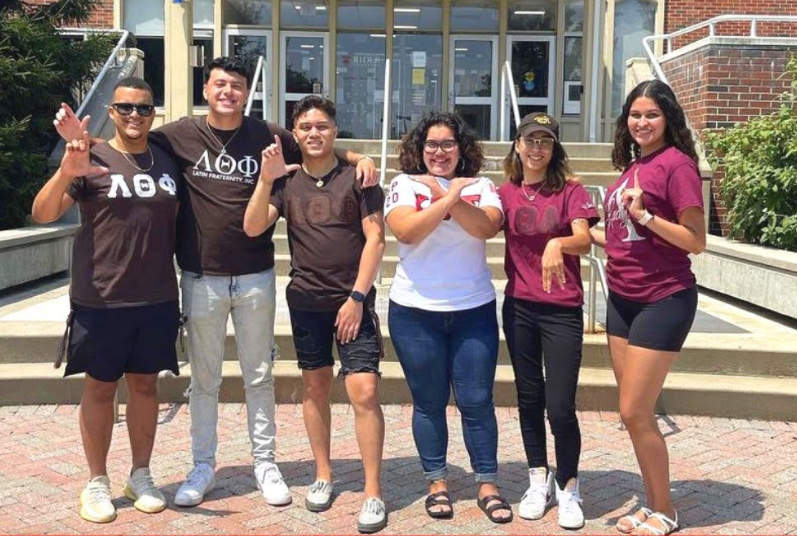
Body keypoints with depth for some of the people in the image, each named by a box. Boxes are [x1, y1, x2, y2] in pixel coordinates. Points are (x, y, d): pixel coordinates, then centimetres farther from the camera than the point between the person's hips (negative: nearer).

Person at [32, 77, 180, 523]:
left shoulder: (168, 162, 7)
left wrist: (183, 272, 13)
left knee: (145, 385, 12)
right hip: (101, 300, -3)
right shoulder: (92, 161, -6)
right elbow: (43, 214, -15)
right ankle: (97, 482, 21)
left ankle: (141, 476, 26)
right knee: (100, 387, 7)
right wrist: (65, 173, -32)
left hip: (158, 299, 4)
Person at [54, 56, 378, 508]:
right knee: (205, 378, 11)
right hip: (201, 279, 0)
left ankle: (266, 463, 25)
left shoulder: (269, 136, -1)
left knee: (259, 376, 12)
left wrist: (359, 158, -10)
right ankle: (204, 466, 25)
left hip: (256, 277, 0)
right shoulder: (180, 135, -2)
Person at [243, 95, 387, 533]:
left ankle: (373, 493, -1)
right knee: (315, 386, 13)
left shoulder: (357, 177, -3)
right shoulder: (286, 180, 5)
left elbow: (375, 239, -6)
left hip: (353, 299, -3)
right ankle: (323, 475, 28)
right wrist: (266, 179, -20)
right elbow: (252, 228, -6)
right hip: (305, 300, 3)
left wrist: (356, 297, -11)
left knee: (364, 391, -9)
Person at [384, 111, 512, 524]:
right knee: (429, 401, 7)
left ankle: (487, 485, 15)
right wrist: (451, 195, -18)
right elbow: (406, 230, -17)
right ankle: (437, 483, 21)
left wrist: (447, 196, -17)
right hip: (415, 310, -1)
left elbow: (488, 227, -14)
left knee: (476, 401, 3)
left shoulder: (480, 186, 5)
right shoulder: (404, 184, 1)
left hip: (474, 309, 1)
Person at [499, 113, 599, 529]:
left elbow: (584, 241, -17)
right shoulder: (506, 193, 6)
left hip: (562, 310, -3)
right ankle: (538, 482, 29)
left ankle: (568, 489, 16)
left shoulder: (570, 190, -4)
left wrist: (557, 244, -38)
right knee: (529, 397, 12)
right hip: (518, 308, 3)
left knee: (560, 406, -5)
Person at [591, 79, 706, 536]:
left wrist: (643, 214, -24)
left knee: (635, 412, -4)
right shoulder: (633, 165, 11)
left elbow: (697, 241, -16)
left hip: (663, 301, -8)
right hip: (623, 299, 8)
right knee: (634, 412, 11)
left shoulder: (677, 164, -12)